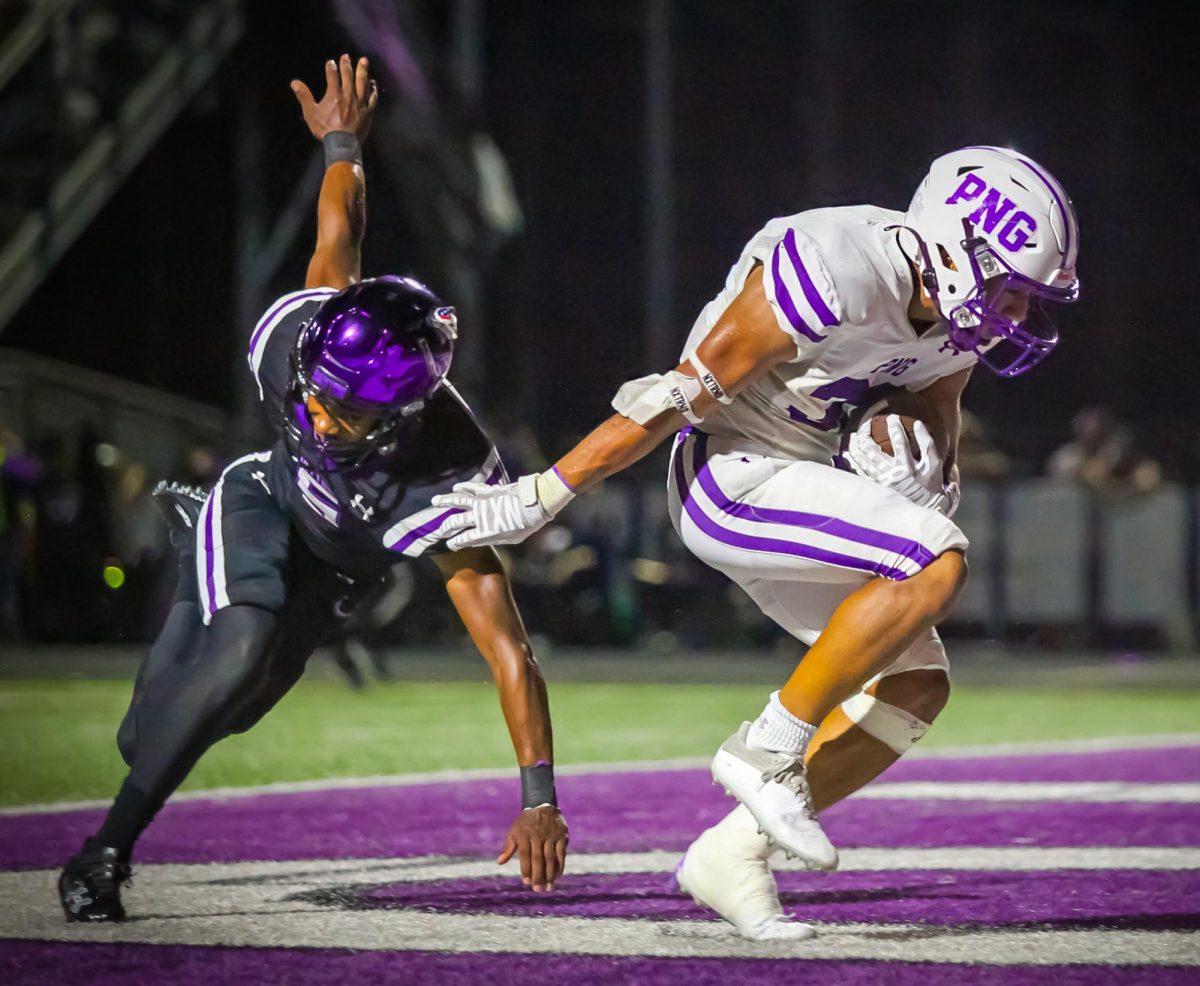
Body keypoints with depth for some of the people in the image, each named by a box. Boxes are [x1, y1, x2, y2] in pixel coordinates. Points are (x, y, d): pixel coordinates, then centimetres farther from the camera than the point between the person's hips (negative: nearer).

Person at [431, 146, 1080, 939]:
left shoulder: (958, 313, -1)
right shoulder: (840, 277, -27)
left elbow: (937, 435, 12)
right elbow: (685, 394, -21)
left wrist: (922, 479, -15)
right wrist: (543, 496, -15)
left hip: (797, 487, 9)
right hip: (732, 481, -9)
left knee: (914, 688, 4)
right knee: (938, 566, -24)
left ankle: (734, 853, 9)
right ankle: (768, 750, -13)